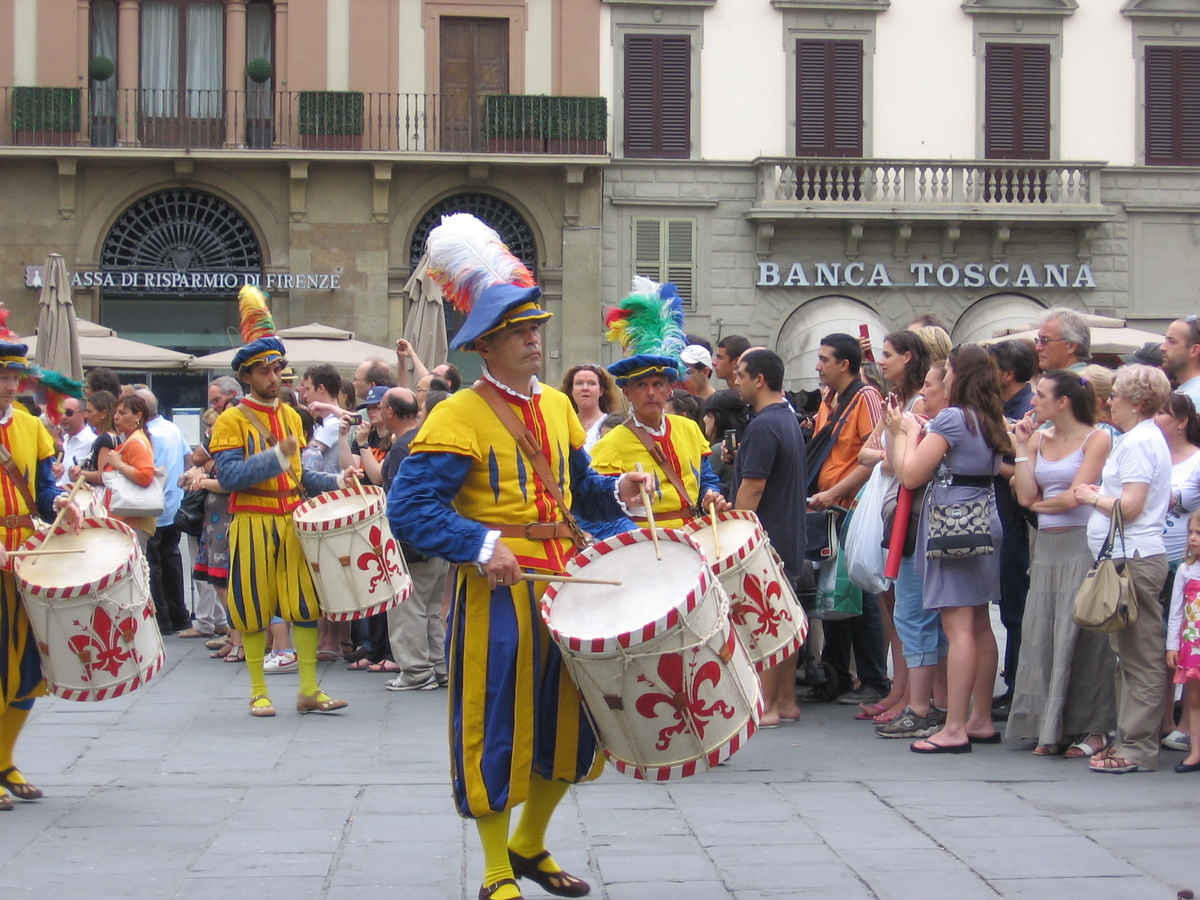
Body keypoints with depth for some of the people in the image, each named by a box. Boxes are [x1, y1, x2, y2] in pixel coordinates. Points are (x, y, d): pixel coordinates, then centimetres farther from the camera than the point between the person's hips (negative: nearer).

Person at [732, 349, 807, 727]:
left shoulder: (763, 426, -18)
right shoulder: (789, 420, 14)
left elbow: (753, 487, -20)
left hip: (765, 537, -10)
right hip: (790, 537, 10)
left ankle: (766, 706, -3)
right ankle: (786, 701, 17)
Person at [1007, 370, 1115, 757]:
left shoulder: (1096, 439, -4)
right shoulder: (1038, 438, 12)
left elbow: (1074, 497, -10)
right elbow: (1026, 496, 4)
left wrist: (1038, 504, 5)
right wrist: (1022, 447, 4)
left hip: (1082, 545, -6)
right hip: (1046, 547, 6)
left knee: (1082, 635, -5)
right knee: (1042, 634, 2)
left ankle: (1093, 729, 2)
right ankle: (1050, 729, 8)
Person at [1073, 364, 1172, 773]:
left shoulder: (1139, 442, -13)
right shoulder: (1142, 438, 19)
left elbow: (1130, 506, -19)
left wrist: (1093, 497, -5)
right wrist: (1098, 494, 11)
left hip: (1135, 560, -11)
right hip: (1127, 559, 11)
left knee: (1139, 659, -7)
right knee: (1129, 657, 13)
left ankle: (1138, 748, -5)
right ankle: (1129, 740, 18)